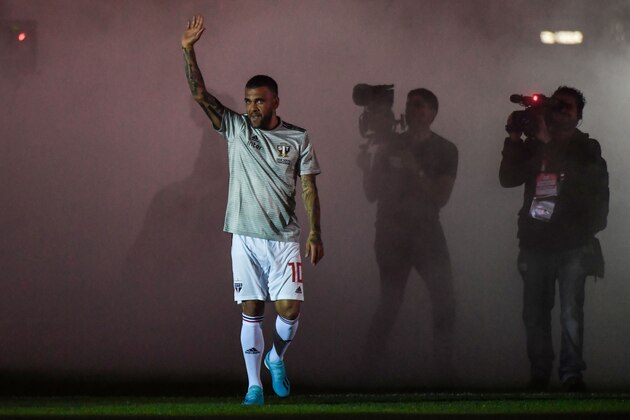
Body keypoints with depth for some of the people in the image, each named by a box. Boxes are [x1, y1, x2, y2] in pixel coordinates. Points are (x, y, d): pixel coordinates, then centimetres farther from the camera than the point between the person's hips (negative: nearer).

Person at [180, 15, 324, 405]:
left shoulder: (298, 138, 3)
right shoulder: (236, 128, 3)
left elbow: (310, 189, 4)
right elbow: (200, 93, -5)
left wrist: (316, 235, -2)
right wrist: (189, 50, -16)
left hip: (284, 239, 0)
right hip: (247, 237, 0)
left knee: (290, 310, -6)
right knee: (252, 311, 0)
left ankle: (276, 359, 23)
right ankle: (254, 386, 4)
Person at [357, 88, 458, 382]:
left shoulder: (444, 151, 3)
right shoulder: (389, 146, 4)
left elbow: (440, 197, -8)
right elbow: (372, 194, 3)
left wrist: (414, 170, -19)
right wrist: (367, 168, -15)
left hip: (427, 233, 1)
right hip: (391, 234, -1)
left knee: (444, 302, -8)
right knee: (390, 303, -4)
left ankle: (445, 369, 1)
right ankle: (370, 367, 4)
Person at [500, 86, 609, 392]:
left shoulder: (587, 149, 4)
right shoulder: (533, 146, 11)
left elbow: (585, 182, -15)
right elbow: (507, 178, 2)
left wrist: (547, 144, -17)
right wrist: (514, 140, -9)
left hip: (572, 245, -3)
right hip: (535, 242, 3)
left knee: (571, 313, -10)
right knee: (534, 313, 0)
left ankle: (571, 374, -8)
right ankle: (538, 374, 6)